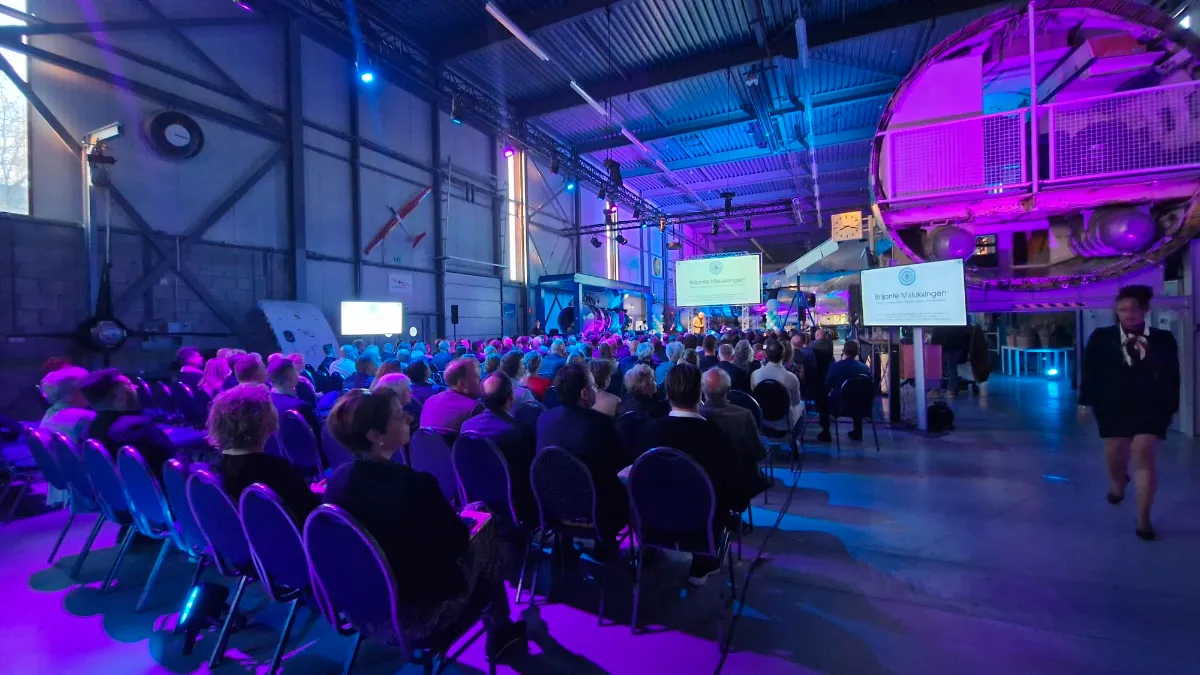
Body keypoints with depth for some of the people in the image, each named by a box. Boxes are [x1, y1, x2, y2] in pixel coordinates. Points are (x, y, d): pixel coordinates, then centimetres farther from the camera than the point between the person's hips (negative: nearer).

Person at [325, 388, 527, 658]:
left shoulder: (339, 477, -9)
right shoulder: (413, 483, -31)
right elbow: (458, 542, -16)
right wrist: (470, 520, 5)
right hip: (414, 615, -6)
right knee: (487, 532, 13)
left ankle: (501, 628, 38)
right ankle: (499, 630, 33)